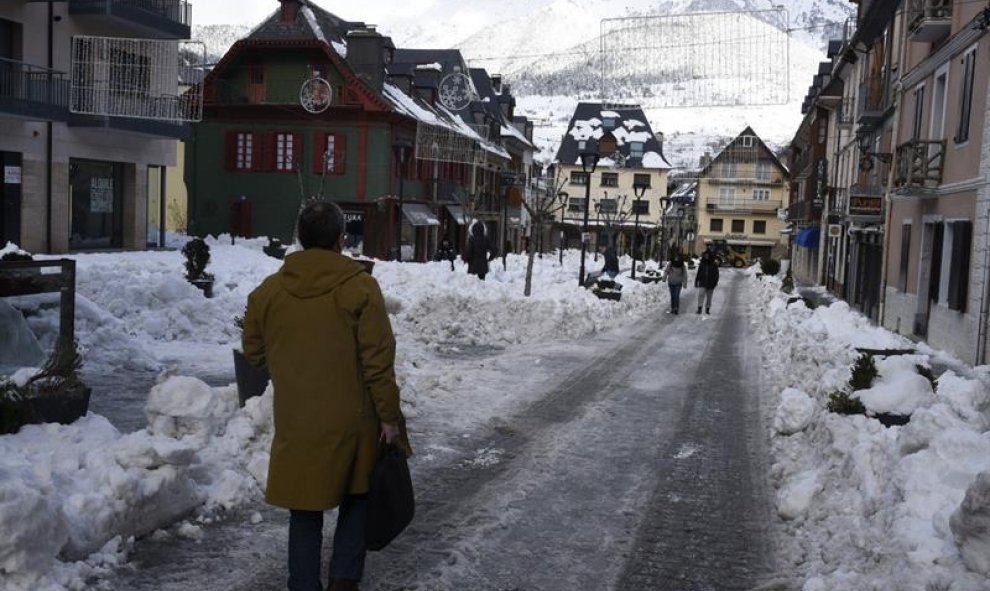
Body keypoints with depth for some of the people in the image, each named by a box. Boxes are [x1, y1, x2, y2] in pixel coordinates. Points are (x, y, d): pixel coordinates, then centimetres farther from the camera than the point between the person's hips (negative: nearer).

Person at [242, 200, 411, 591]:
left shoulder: (268, 290, -1)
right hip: (352, 420, -2)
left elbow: (253, 353, 9)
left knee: (305, 509, 15)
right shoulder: (360, 286, -12)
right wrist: (389, 416, -5)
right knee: (356, 498, 18)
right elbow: (379, 361, -13)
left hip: (296, 423, 2)